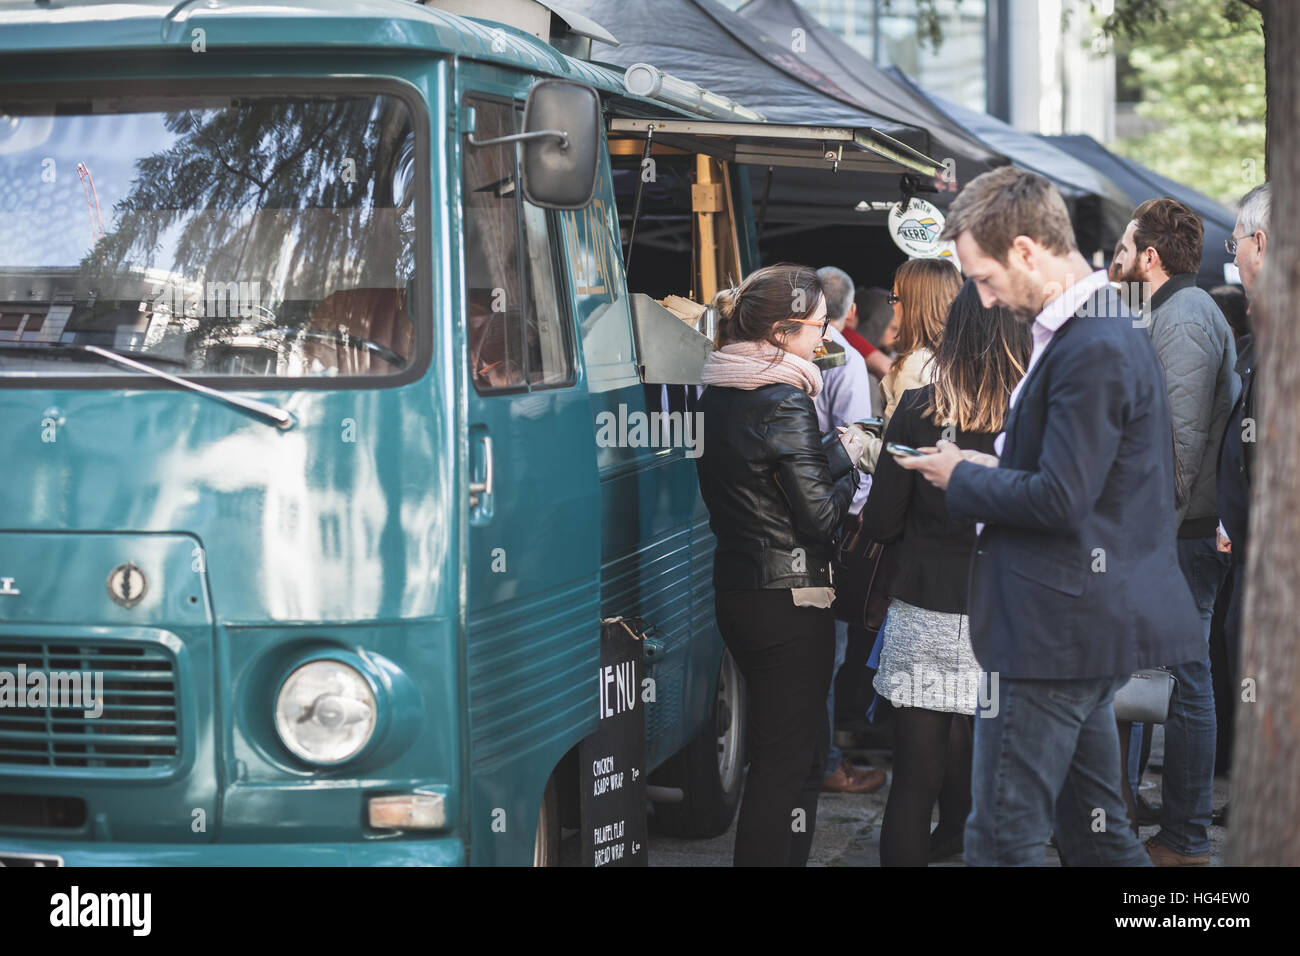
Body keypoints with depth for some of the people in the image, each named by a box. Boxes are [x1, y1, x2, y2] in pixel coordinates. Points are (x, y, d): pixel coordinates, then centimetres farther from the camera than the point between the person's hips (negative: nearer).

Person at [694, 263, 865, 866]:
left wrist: (831, 453, 8)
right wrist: (846, 461, -1)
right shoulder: (783, 402, -17)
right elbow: (819, 517, -16)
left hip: (735, 587, 9)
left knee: (783, 748, 18)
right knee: (790, 758, -3)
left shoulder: (718, 397, 10)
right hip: (790, 596, -9)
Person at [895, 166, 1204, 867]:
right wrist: (994, 467, 9)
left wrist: (962, 479, -9)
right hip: (1089, 625, 11)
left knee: (1000, 838, -5)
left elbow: (1059, 499, -24)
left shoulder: (1092, 350, -20)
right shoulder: (1106, 329, 13)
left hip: (1057, 629, -11)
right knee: (1094, 830, 17)